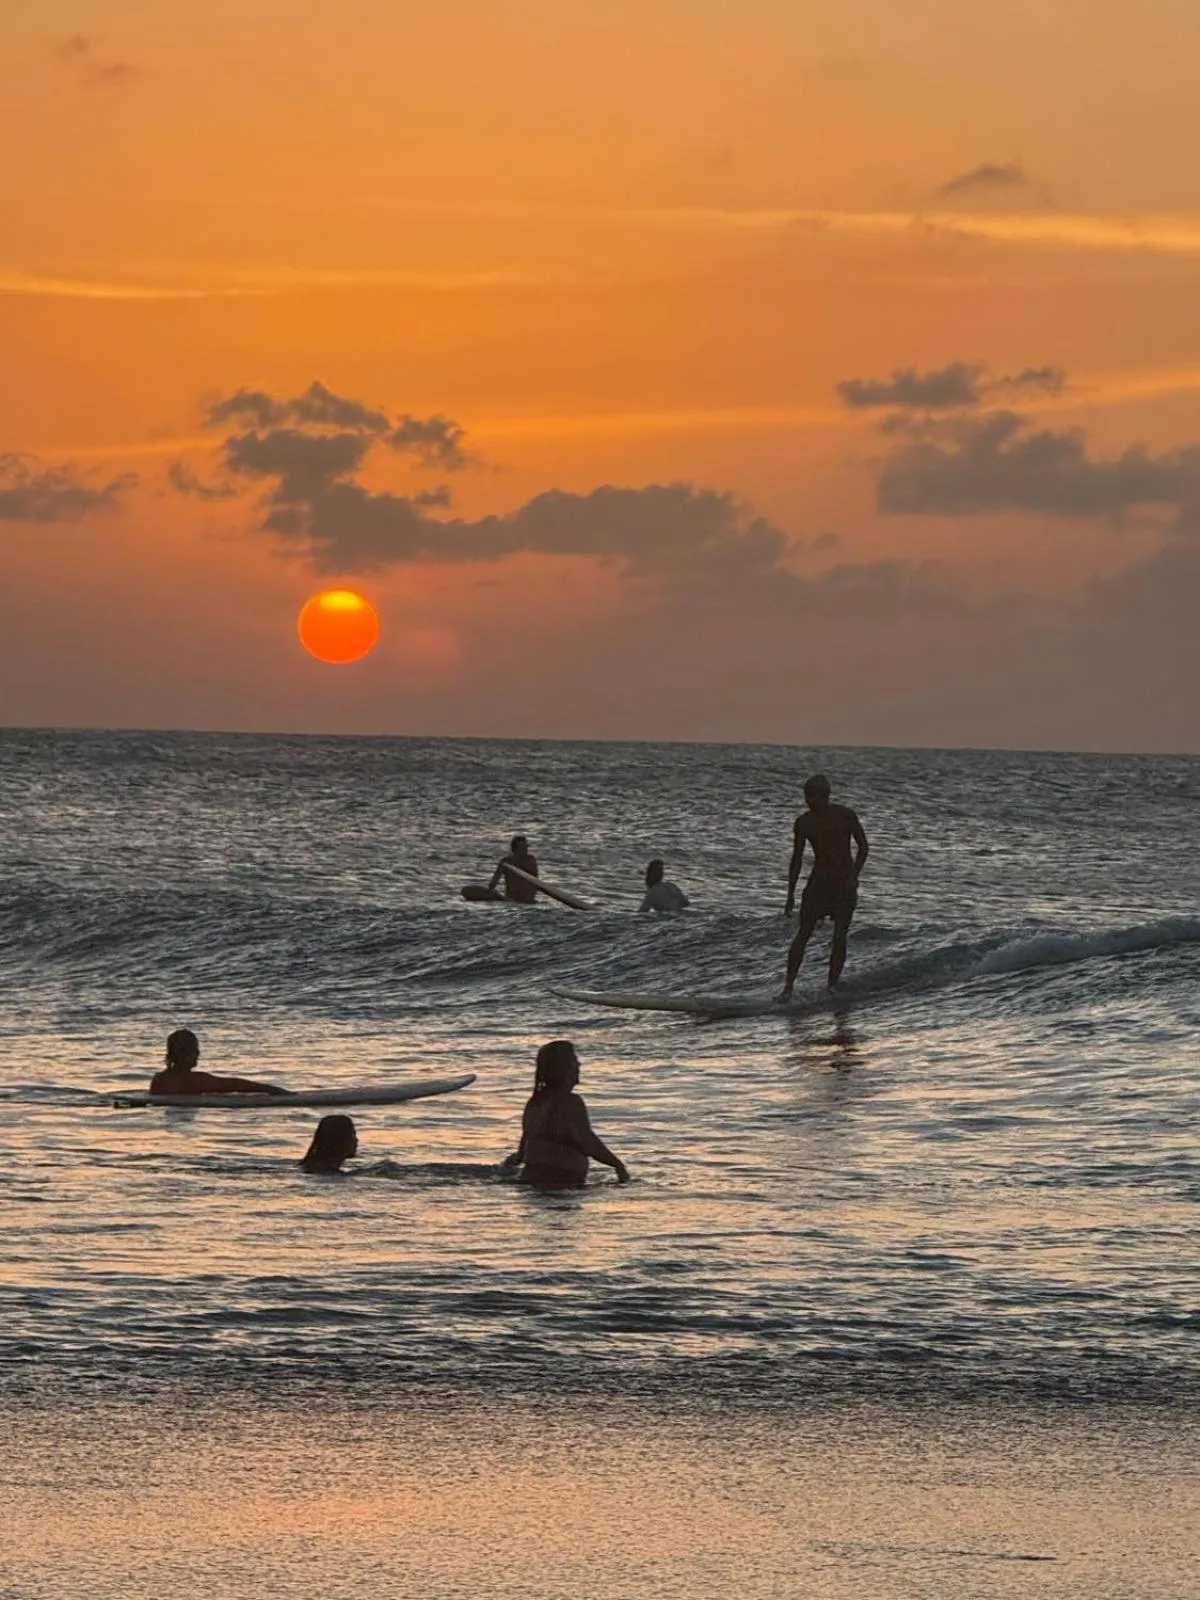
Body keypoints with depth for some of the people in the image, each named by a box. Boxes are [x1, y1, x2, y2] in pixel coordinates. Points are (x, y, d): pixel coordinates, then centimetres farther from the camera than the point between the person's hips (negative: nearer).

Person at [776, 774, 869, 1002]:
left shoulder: (845, 816, -8)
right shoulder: (804, 823, -1)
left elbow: (863, 846, 2)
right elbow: (797, 859, 6)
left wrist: (854, 876, -7)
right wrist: (791, 895, 5)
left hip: (844, 883, -2)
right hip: (818, 881, 2)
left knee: (840, 936, -4)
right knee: (803, 934, -6)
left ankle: (833, 984, 4)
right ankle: (788, 985, -4)